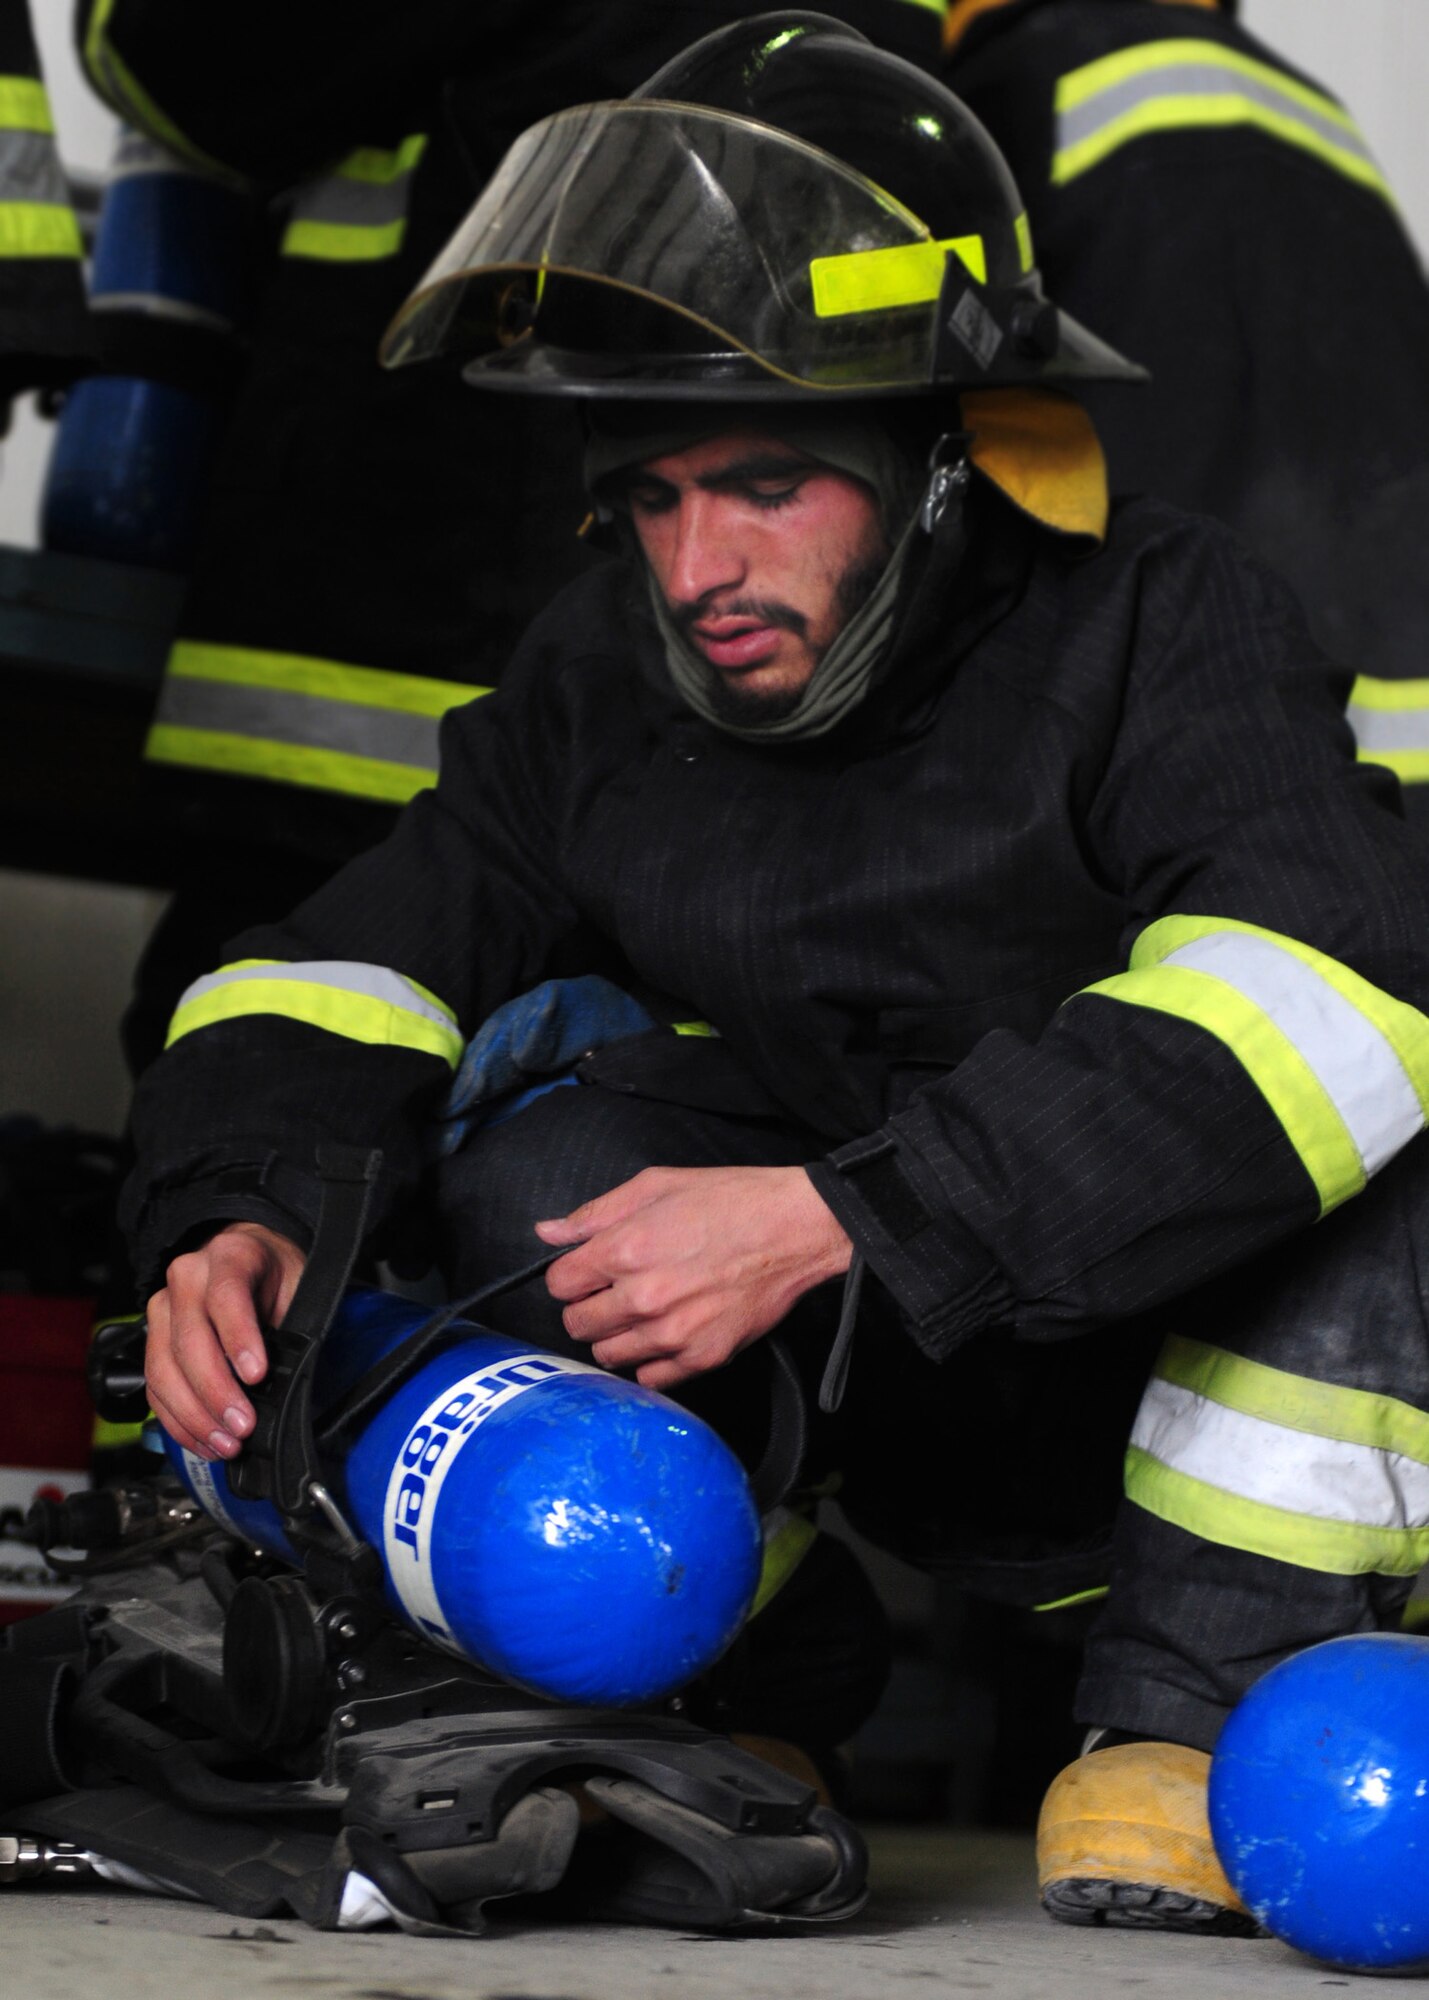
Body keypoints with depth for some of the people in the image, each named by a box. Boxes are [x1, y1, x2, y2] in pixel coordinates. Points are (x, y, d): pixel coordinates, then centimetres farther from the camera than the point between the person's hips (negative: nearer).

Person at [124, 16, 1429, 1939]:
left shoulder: (1162, 623, -22)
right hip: (928, 1449, 4)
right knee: (527, 1168, -17)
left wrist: (836, 1218, -44)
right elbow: (357, 968, -1)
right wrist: (235, 1209, -25)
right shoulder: (606, 680, -4)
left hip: (1251, 1364, -4)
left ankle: (1190, 1711, -20)